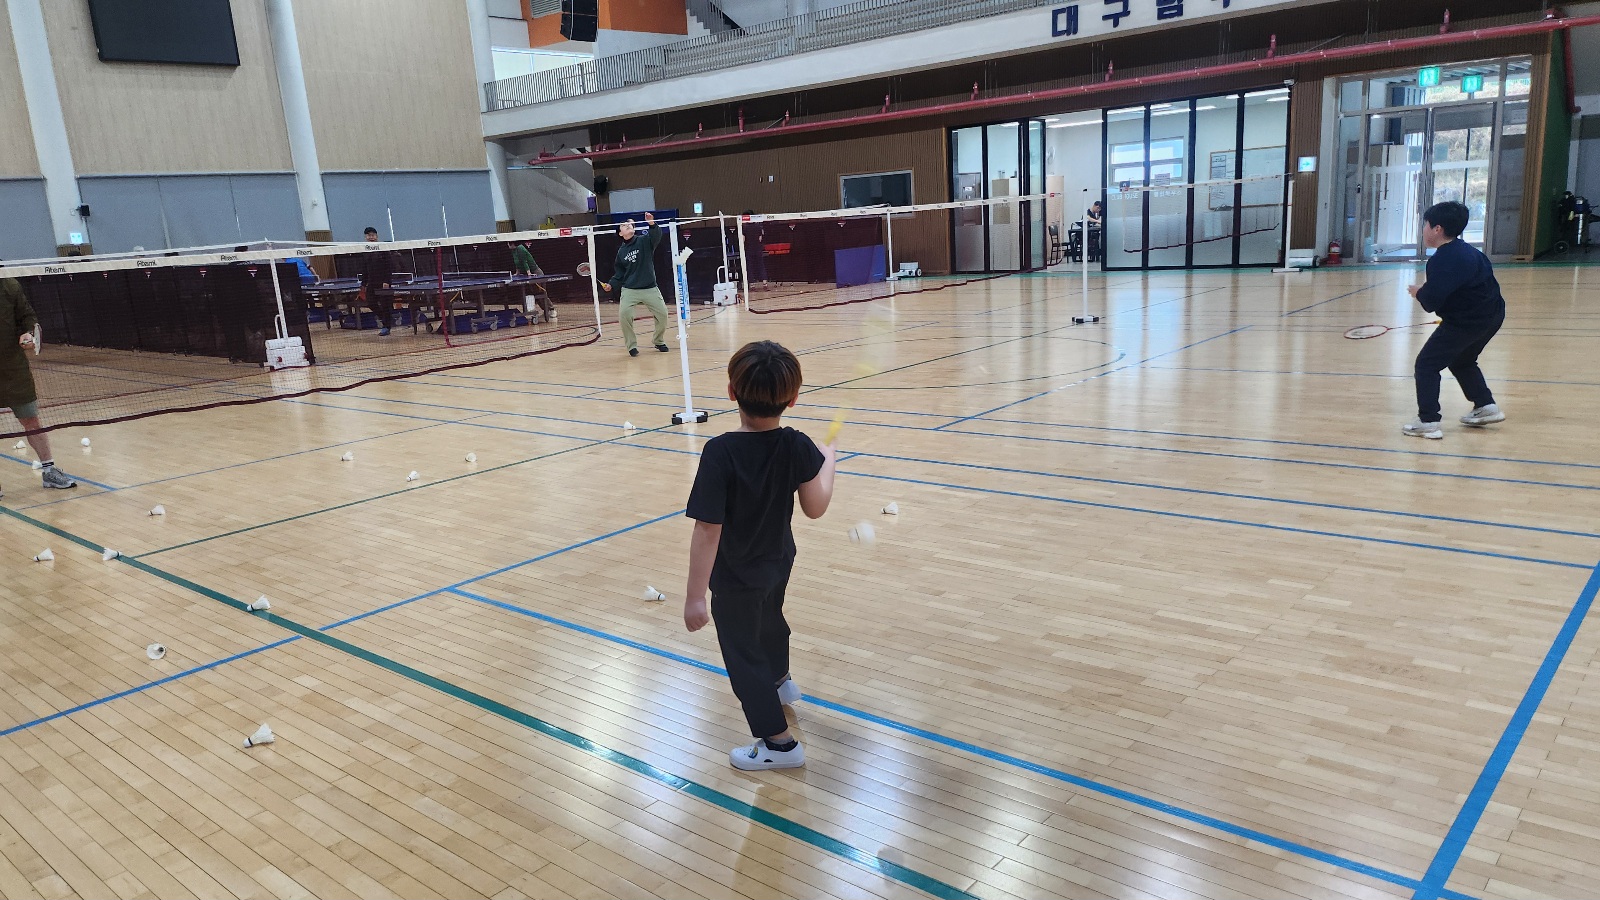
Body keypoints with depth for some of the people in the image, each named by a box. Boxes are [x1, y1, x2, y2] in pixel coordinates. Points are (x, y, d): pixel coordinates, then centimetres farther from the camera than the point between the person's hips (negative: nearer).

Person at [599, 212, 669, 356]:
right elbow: (619, 273, 13)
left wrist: (651, 224, -39)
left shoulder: (644, 241, -1)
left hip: (650, 288, -1)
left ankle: (659, 342, 23)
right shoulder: (621, 251, 7)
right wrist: (610, 284, 0)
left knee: (662, 314, -2)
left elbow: (656, 236, -22)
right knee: (625, 314, -17)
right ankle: (632, 345, 1)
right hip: (629, 290, 1)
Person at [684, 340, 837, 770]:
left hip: (735, 578, -6)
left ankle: (778, 742, 23)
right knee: (770, 619, 34)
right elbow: (815, 507, -9)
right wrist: (827, 460, 7)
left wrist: (695, 595, -23)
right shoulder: (797, 446, -19)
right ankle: (780, 681, 62)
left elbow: (708, 530, -30)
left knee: (743, 653, 13)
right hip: (779, 561, 6)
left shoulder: (720, 453, -32)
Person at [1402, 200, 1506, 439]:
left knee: (1426, 364, -4)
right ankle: (1486, 407, 31)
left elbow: (1430, 302, -23)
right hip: (1492, 315, 10)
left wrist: (1418, 292, -2)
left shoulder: (1443, 260, -20)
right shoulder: (1464, 250, 10)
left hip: (1467, 321, -10)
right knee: (1461, 362, 29)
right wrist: (1428, 288, 6)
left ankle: (1428, 422, -8)